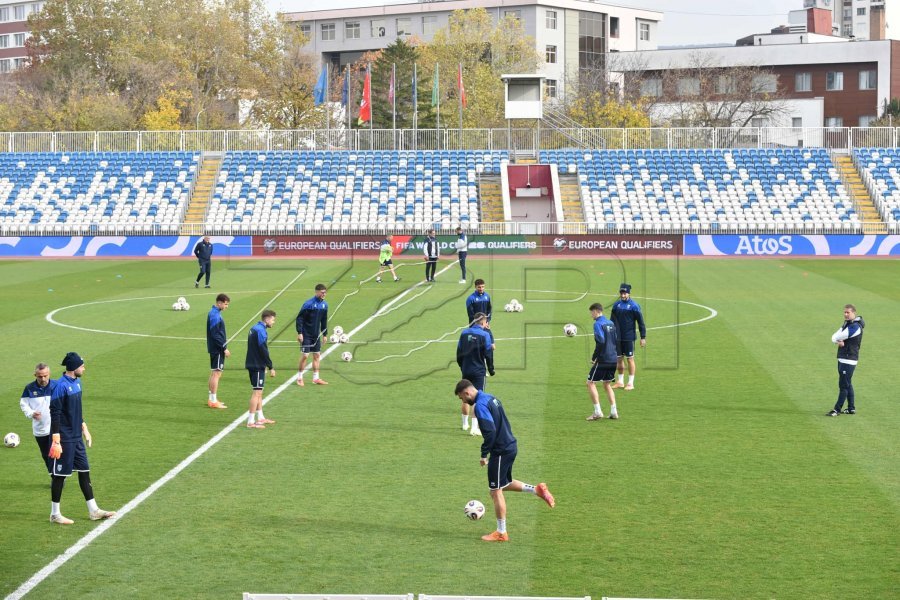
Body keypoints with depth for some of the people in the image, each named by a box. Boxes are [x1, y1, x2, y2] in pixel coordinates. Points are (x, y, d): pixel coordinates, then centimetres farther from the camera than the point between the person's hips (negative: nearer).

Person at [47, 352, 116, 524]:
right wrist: (56, 441, -21)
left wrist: (84, 428, 23)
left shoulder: (77, 382, 8)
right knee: (60, 474, 1)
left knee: (84, 471, 12)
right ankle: (55, 514, 11)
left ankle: (93, 510, 20)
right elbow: (55, 415, -19)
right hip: (64, 439, -9)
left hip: (76, 438, 9)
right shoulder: (61, 386, -19)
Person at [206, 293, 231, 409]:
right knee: (216, 373, -7)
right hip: (217, 349, -10)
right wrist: (224, 348, -18)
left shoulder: (214, 313, 14)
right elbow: (215, 334, -21)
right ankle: (213, 401, -6)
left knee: (214, 373, 14)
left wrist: (224, 347, 19)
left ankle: (212, 399, 21)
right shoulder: (215, 315, -18)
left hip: (215, 349, 10)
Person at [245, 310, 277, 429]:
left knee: (258, 392, 17)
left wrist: (267, 365, 18)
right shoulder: (261, 330, -17)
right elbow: (263, 350, -20)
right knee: (257, 392, -8)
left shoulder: (254, 328, 14)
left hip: (252, 364, 10)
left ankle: (260, 418, 26)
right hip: (258, 366, -10)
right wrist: (271, 367, -15)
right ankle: (251, 421, -8)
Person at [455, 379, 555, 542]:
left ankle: (501, 533, 8)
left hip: (500, 452, -10)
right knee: (504, 484, 26)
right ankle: (537, 489, 15)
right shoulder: (491, 398, 11)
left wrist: (484, 454, -18)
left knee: (496, 492, 1)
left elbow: (490, 432, -27)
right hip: (510, 446, 10)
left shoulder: (480, 405, -19)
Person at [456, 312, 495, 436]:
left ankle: (465, 424, 30)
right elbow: (488, 354, -9)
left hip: (466, 370, 5)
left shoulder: (464, 333, 4)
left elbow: (459, 352, 10)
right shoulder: (484, 335, -11)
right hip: (478, 371, -5)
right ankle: (474, 427, -9)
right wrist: (491, 370, 3)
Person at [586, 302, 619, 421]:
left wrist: (594, 358, -12)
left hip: (602, 360, -8)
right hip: (613, 360, 8)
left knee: (591, 383, 1)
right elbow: (616, 340, 17)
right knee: (607, 384, 19)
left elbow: (600, 342, -21)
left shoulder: (598, 324, -12)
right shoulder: (611, 323, 13)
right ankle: (613, 412, 11)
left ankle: (597, 412, -6)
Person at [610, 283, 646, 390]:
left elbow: (640, 322, -6)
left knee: (630, 359, 0)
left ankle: (631, 383, 6)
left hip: (629, 337, -5)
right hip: (618, 337, 5)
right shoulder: (616, 305, 6)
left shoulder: (634, 306, -8)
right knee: (619, 359, 10)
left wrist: (643, 337, -8)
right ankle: (620, 382, 21)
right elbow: (612, 320, 14)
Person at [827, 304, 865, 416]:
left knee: (843, 385, -7)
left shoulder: (855, 326, -16)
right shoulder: (846, 324, 15)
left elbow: (839, 337, -18)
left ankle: (837, 409, -6)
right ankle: (851, 408, 21)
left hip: (849, 360, -10)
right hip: (842, 359, 10)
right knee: (847, 384, 14)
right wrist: (838, 341, -14)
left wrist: (837, 339, 5)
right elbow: (834, 337, 8)